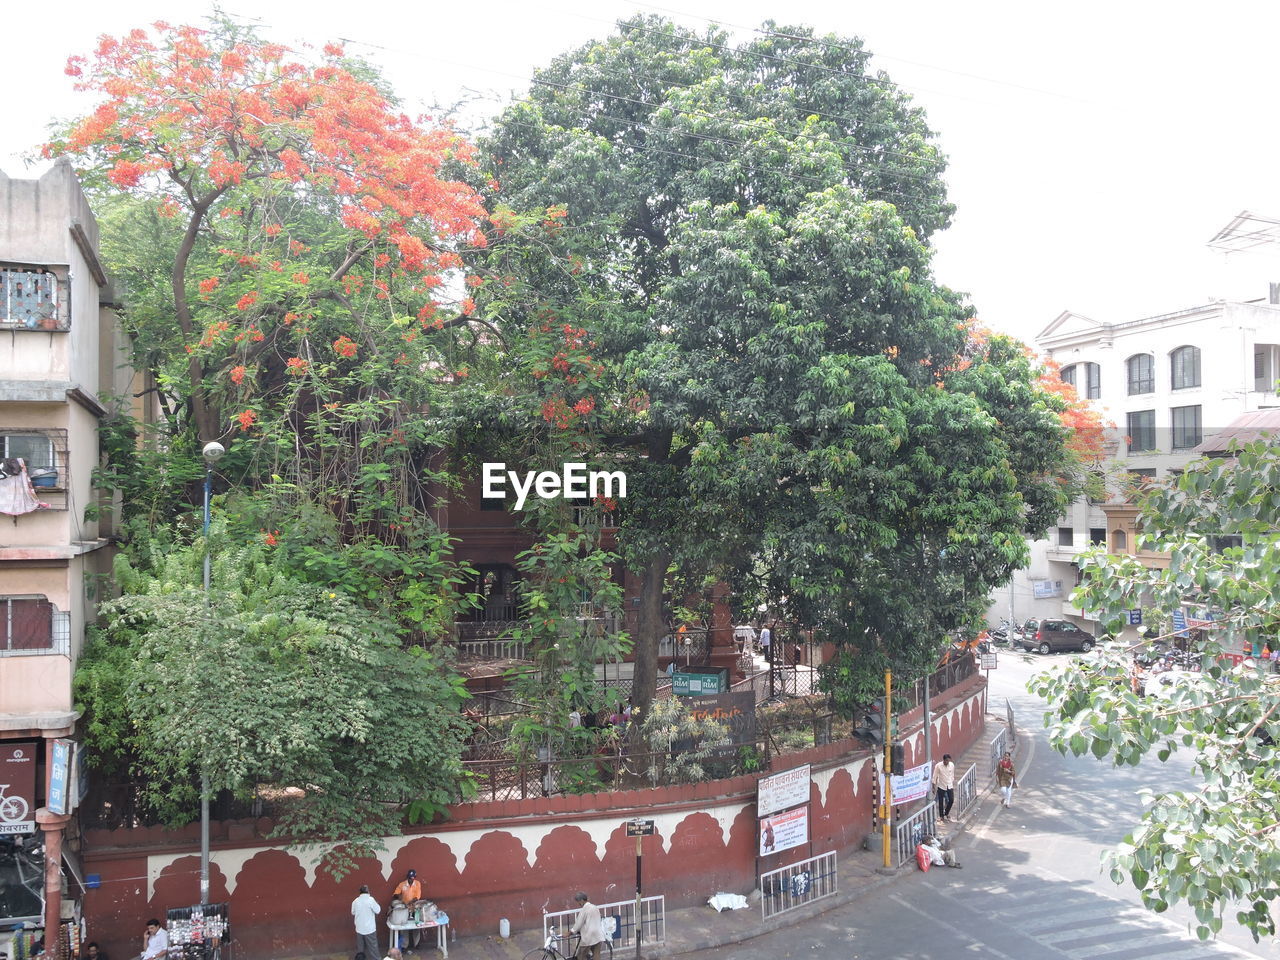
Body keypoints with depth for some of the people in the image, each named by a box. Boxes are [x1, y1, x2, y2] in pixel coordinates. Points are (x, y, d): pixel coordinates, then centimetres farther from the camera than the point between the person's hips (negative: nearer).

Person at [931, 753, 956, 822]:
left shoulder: (952, 765, -6)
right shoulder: (938, 766, -18)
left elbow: (952, 775, 7)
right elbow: (934, 777, -10)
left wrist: (953, 785, 12)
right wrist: (934, 787, -8)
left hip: (949, 786, 3)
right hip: (941, 786, -3)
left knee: (951, 800, 2)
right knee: (941, 802, 5)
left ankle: (946, 813, 28)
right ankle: (941, 816, 21)